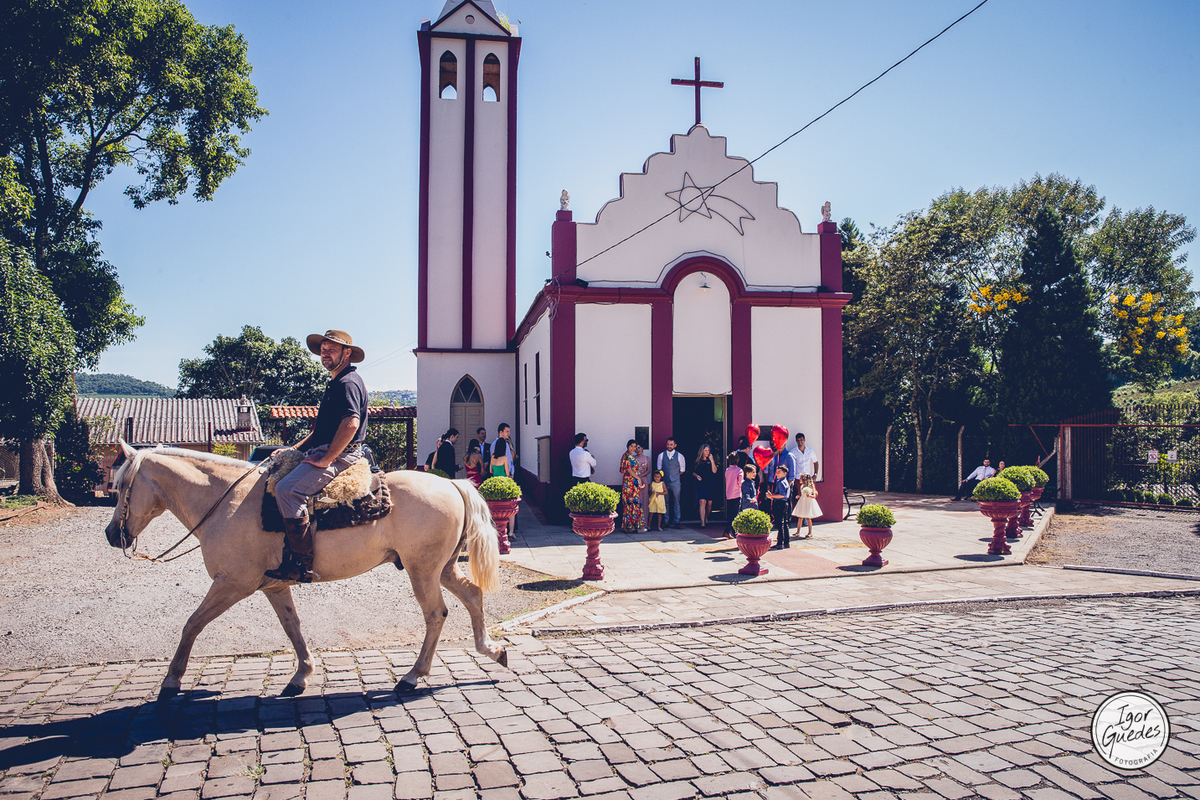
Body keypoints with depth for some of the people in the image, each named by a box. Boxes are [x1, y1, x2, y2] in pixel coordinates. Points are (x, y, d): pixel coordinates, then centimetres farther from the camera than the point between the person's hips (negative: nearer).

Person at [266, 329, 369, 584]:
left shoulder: (348, 383, -13)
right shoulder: (335, 384, 22)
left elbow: (351, 423, -29)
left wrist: (325, 460, -24)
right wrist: (295, 448, 16)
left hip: (340, 455, -12)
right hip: (327, 452, 12)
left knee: (287, 490, -28)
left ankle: (303, 565, -28)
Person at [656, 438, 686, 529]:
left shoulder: (679, 456, 2)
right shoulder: (661, 455, 6)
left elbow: (682, 470, 9)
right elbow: (659, 469, 12)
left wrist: (674, 475, 9)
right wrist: (662, 477, 4)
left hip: (675, 483, -1)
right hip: (665, 482, 1)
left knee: (676, 502, -1)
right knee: (666, 503, 3)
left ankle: (676, 522, 3)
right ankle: (666, 522, 9)